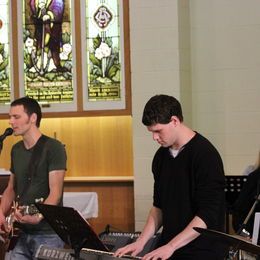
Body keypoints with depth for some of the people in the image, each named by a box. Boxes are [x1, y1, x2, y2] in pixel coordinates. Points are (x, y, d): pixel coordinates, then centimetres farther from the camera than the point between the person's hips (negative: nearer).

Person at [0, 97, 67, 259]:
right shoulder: (16, 150, 11)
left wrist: (37, 216, -33)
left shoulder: (53, 148, -11)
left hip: (48, 234, -6)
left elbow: (55, 191, -17)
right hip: (21, 233, 6)